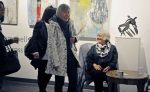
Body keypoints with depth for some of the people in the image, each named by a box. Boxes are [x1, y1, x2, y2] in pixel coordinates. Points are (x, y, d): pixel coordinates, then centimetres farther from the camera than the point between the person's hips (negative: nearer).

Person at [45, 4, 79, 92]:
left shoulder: (70, 22, 6)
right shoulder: (53, 24, -13)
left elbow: (75, 35, 22)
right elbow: (51, 44, -17)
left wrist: (75, 38, -4)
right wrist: (55, 62, -21)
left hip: (71, 55, 6)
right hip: (60, 57, -6)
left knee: (74, 81, 7)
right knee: (59, 82, 6)